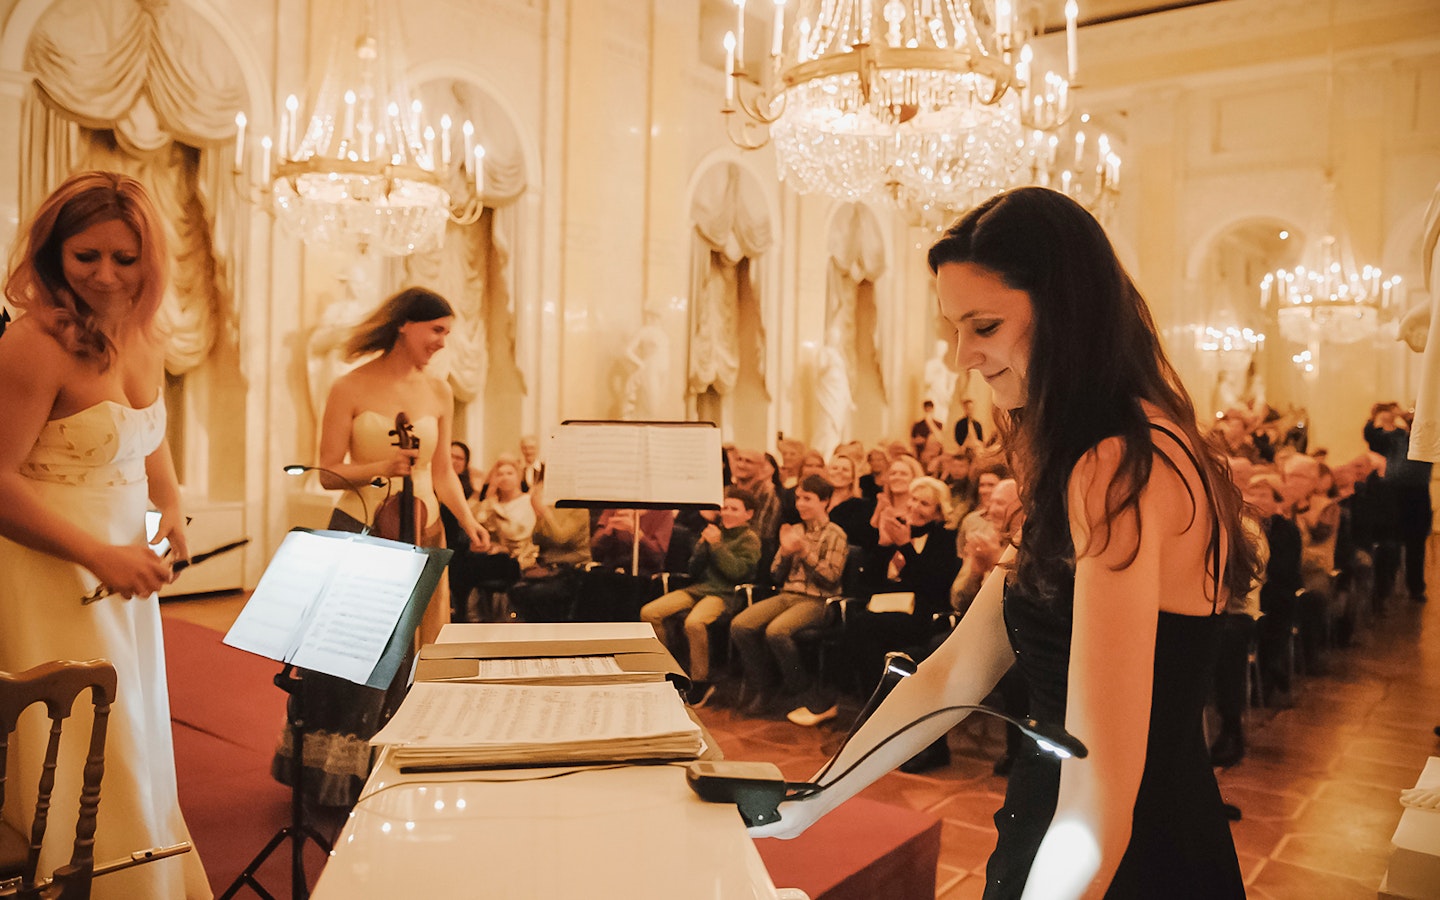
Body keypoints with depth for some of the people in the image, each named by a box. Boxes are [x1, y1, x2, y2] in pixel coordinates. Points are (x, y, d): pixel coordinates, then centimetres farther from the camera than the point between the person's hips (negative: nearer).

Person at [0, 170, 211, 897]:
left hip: (125, 569, 8)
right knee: (84, 774, 3)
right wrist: (101, 556, -21)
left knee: (137, 753, 19)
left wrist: (172, 508, 4)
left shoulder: (146, 341, 6)